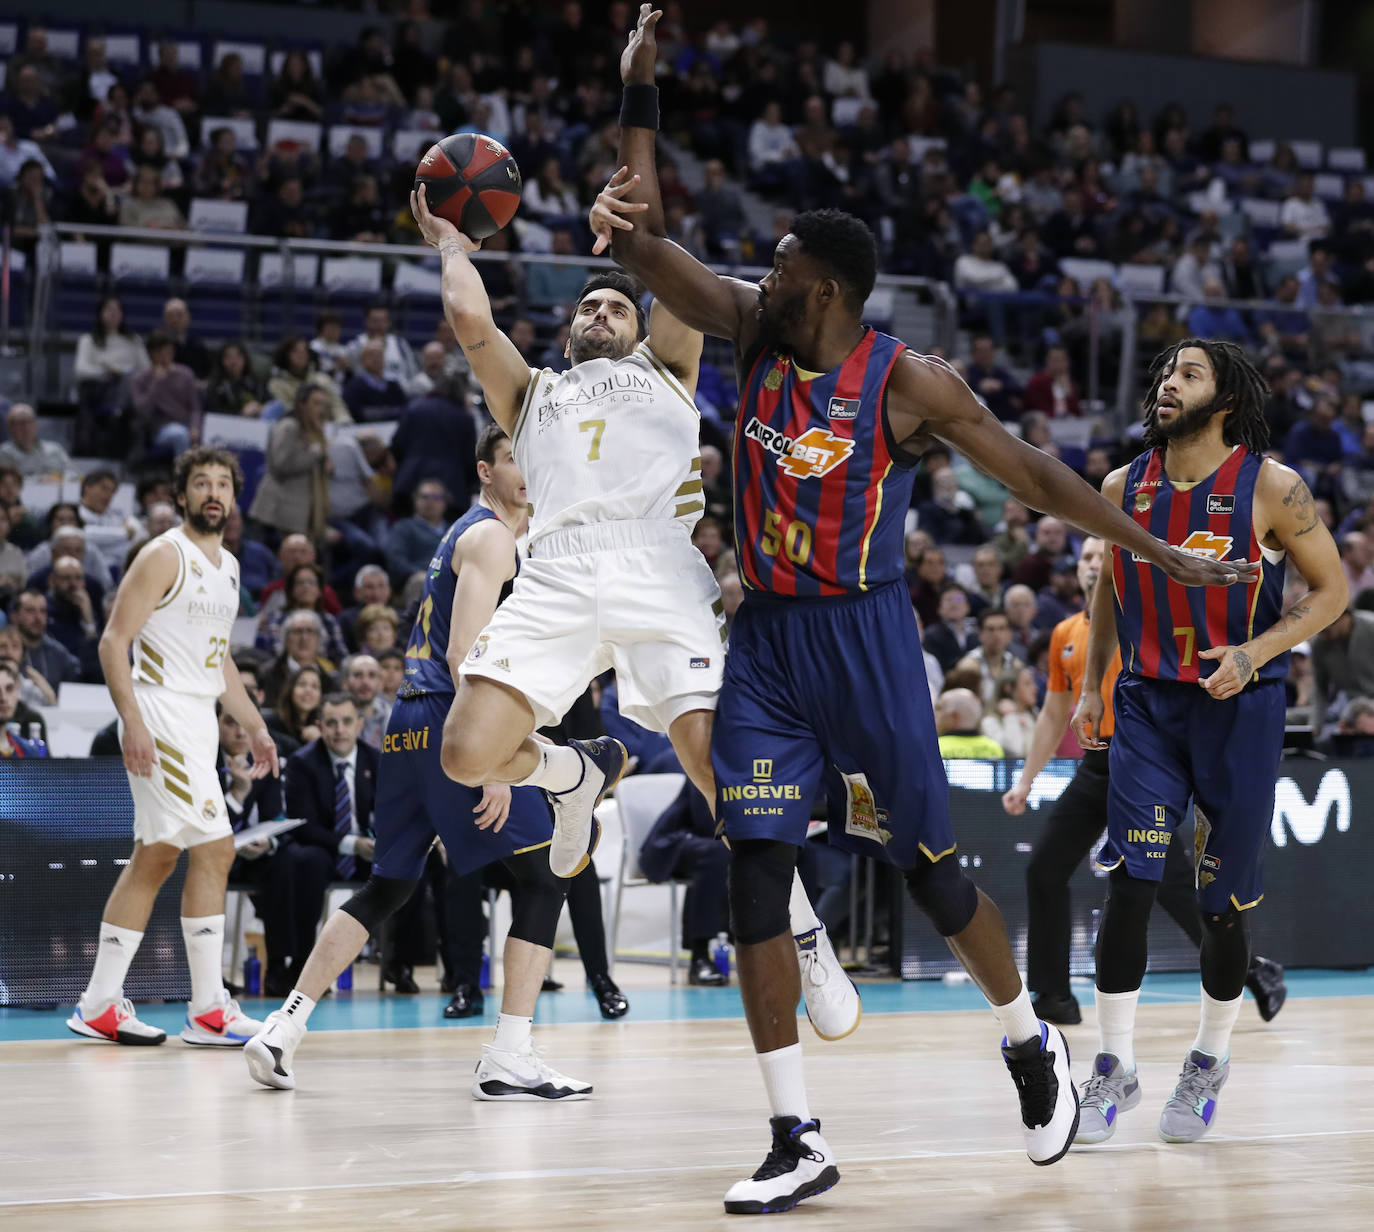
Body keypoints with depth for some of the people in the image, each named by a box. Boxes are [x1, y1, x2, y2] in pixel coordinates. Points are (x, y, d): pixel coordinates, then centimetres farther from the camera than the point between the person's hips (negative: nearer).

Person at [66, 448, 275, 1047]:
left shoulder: (228, 566, 17)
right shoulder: (164, 556, -9)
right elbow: (113, 641, -13)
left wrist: (255, 726, 21)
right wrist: (133, 722, -23)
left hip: (199, 723, 9)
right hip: (162, 717, -9)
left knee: (155, 859, 9)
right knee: (214, 849, -12)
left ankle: (100, 1005, 12)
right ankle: (209, 1009, -8)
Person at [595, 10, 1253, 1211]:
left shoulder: (905, 380, -10)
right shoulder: (756, 335, 3)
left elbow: (1029, 470, -4)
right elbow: (647, 245, 2)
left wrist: (1159, 552, -5)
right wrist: (641, 98, -5)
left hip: (864, 641, -4)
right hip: (765, 644, 4)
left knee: (928, 866, 5)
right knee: (754, 883, -5)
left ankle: (1034, 1045, 33)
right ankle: (798, 1142, -1)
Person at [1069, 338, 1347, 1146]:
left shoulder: (1271, 488, -10)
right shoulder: (1124, 489, 2)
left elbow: (1333, 589, -5)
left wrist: (1253, 654, -17)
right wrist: (1092, 687, 14)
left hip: (1240, 707, -2)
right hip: (1147, 705, 2)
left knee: (1224, 903, 5)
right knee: (1129, 883, -10)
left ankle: (1210, 1062, 26)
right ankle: (1116, 1068, 0)